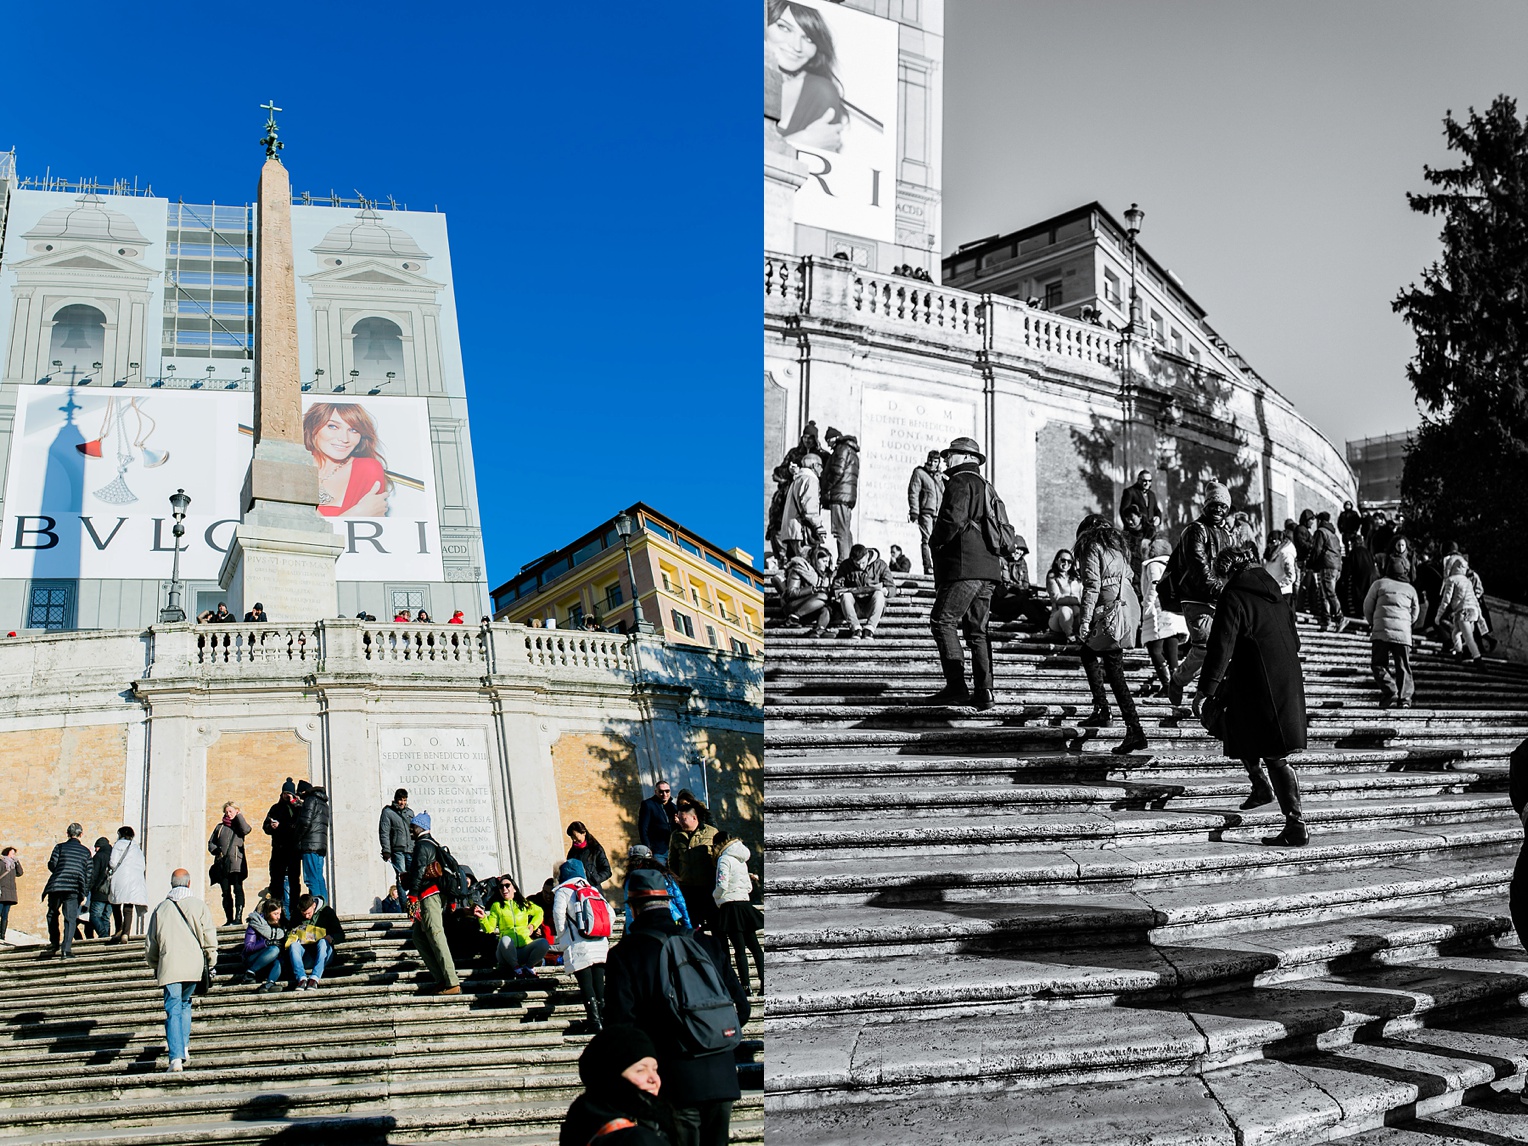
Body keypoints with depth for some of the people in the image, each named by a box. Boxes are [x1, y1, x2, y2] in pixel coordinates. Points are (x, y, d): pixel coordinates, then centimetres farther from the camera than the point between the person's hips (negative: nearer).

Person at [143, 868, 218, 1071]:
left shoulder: (161, 908, 9)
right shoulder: (198, 905, 3)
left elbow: (151, 942, 15)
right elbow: (209, 936, 0)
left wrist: (154, 965, 28)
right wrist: (211, 963, 10)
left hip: (169, 965, 0)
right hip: (193, 965, 1)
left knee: (173, 1010, -3)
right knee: (185, 1003, 22)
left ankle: (176, 1057, -14)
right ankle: (184, 1046, 23)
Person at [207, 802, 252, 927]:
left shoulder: (239, 824, 11)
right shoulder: (220, 827, 20)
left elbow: (246, 830, -12)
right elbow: (211, 843, 20)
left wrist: (239, 815, -1)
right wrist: (216, 851, -1)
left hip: (236, 864, -4)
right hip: (222, 864, 4)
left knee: (238, 889, -15)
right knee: (226, 892, 6)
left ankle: (238, 917, -20)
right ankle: (229, 919, 11)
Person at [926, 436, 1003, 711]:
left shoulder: (960, 482, -4)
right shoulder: (985, 486, 26)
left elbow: (953, 519, -20)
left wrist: (935, 541, -4)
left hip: (965, 565, -9)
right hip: (988, 567, 9)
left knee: (942, 621, -6)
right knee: (976, 629, 9)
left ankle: (956, 686, -12)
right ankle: (984, 692, 5)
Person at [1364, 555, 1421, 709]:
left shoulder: (1379, 584, 7)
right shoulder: (1410, 589, 17)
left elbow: (1367, 606, 11)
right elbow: (1415, 612, 22)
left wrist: (1372, 622, 26)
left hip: (1382, 629, -3)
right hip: (1404, 631, 3)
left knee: (1378, 664, 0)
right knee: (1403, 666, 6)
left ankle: (1389, 690, -19)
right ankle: (1405, 698, -2)